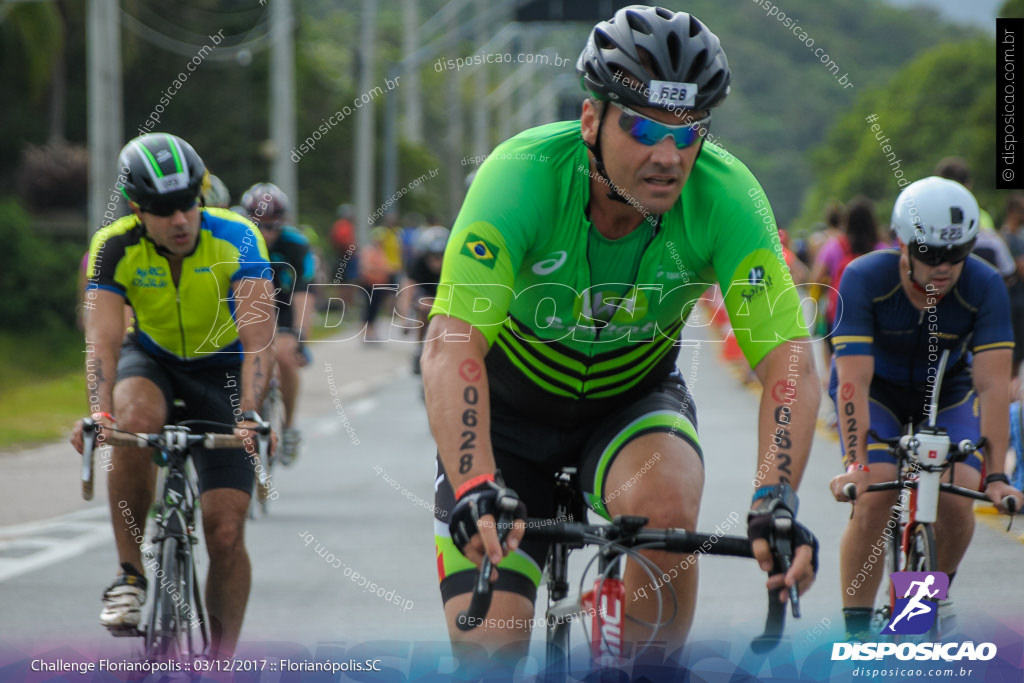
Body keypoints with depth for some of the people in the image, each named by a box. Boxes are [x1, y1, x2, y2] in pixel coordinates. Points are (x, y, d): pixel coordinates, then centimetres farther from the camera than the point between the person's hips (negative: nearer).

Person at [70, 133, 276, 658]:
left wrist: (248, 414, -50)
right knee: (134, 419, -37)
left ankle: (223, 659, 7)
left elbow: (256, 337, -35)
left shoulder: (235, 239, -26)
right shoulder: (115, 248, -22)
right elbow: (102, 339, -30)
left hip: (222, 368, 0)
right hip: (152, 359, 1)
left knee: (226, 532, -10)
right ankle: (130, 575, -24)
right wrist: (99, 413, -48)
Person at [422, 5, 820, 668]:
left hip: (635, 398, 1)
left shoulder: (725, 195, -26)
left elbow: (790, 362, -29)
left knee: (667, 510, -33)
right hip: (510, 404, -1)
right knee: (489, 644, -12)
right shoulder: (522, 174, -31)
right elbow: (452, 345, -39)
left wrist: (776, 500, -45)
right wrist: (474, 489, -53)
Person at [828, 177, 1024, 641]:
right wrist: (855, 466, -46)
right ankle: (856, 629, -13)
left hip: (946, 390, 1)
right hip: (877, 389, -1)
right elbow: (853, 381, -35)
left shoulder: (984, 287, -28)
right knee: (874, 496, -24)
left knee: (956, 502, -19)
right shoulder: (863, 280, -31)